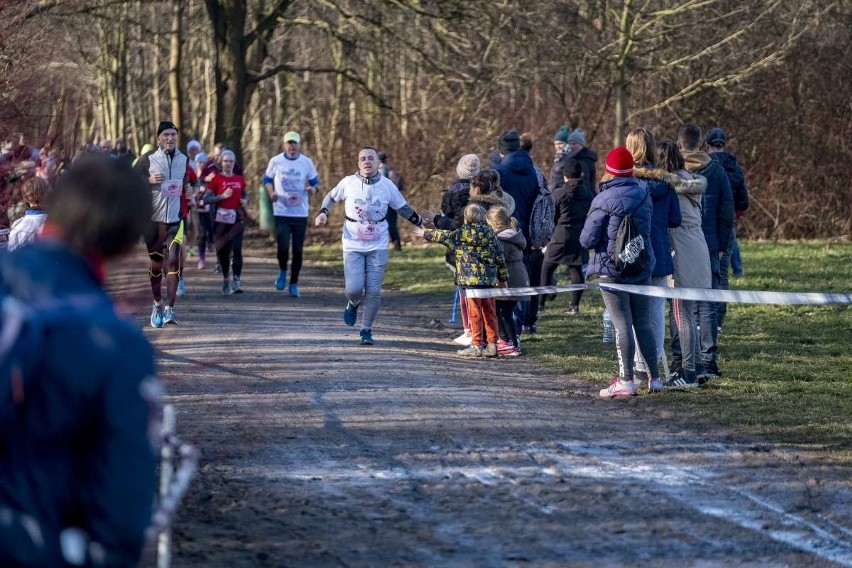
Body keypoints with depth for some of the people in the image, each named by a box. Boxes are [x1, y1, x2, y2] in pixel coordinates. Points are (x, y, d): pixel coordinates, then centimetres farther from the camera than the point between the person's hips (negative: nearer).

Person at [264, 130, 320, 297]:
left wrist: (313, 189, -14)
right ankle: (282, 271, 17)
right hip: (281, 213, -1)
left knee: (298, 250, 5)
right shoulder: (276, 161, 0)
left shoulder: (307, 162, 2)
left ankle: (294, 283, 18)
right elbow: (267, 179, 12)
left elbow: (315, 182, 10)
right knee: (283, 247, -14)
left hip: (301, 213, 1)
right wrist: (271, 193, -8)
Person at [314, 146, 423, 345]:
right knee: (354, 288, -11)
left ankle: (367, 330, 13)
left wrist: (422, 222, 11)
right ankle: (353, 304, 27)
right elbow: (331, 197, 14)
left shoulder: (387, 186, 0)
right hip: (353, 245, -1)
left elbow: (404, 209, 12)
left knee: (373, 290, -2)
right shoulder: (348, 183, -3)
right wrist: (323, 212, -3)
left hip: (378, 247, 1)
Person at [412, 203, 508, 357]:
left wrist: (425, 233, 16)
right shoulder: (490, 233, 8)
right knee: (489, 312, 9)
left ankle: (477, 345, -1)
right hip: (490, 279, 6)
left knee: (474, 312, -2)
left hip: (472, 279, -6)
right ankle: (492, 344, 11)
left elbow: (445, 236, 3)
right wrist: (503, 279, 17)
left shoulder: (465, 232, -8)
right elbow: (499, 256, 10)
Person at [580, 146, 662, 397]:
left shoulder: (604, 200, -15)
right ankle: (655, 378, 15)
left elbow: (588, 239, -13)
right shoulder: (643, 195, 3)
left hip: (611, 268, -5)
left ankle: (626, 381, -5)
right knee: (643, 323, 13)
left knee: (622, 325, -4)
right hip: (642, 268, 5)